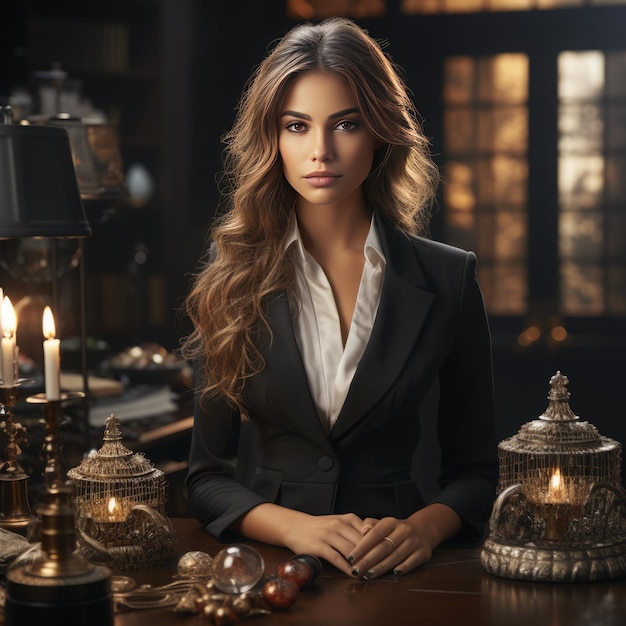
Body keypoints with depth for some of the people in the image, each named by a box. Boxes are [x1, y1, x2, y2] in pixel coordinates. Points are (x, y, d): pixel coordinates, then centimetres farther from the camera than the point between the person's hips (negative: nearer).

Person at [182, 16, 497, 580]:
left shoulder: (447, 279, 4)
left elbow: (475, 469, 9)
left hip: (393, 571, 0)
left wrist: (424, 527, -12)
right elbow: (208, 475, 4)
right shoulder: (232, 273, 4)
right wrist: (297, 528, -14)